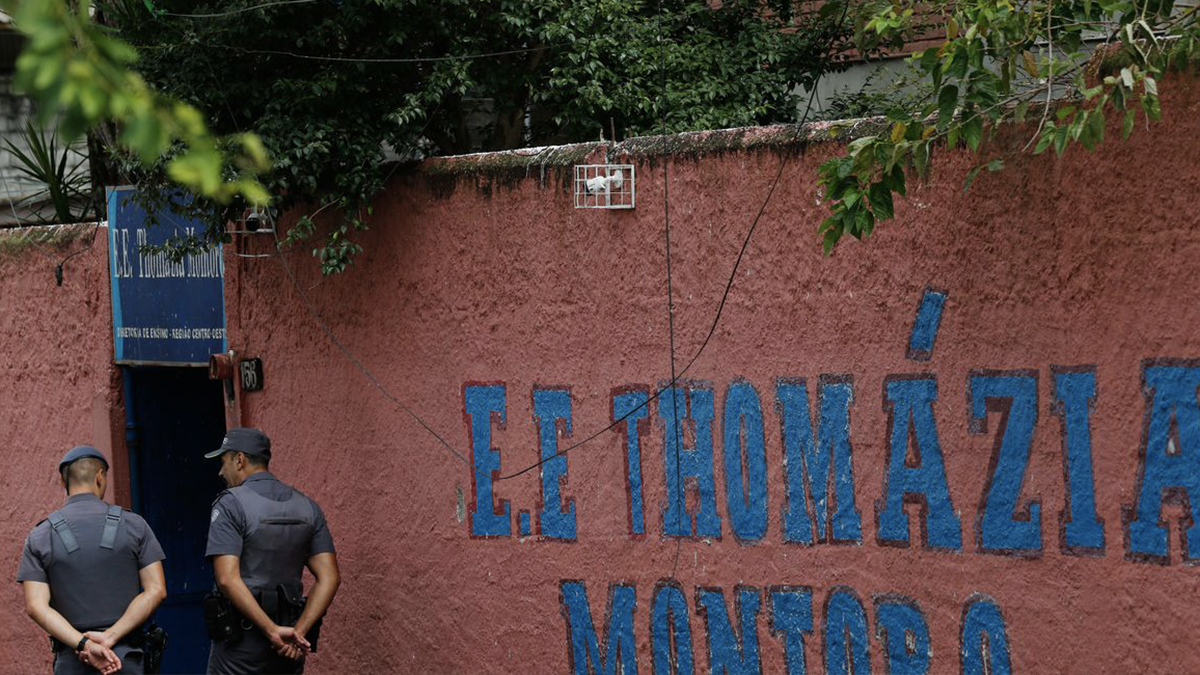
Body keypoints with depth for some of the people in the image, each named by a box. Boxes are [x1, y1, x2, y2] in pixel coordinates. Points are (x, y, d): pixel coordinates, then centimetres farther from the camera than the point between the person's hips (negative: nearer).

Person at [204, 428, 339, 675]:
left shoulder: (231, 504, -9)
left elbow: (227, 579, -20)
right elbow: (330, 578, 1)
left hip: (241, 643, -6)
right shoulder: (307, 507, 9)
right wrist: (298, 631, -6)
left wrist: (273, 630, -20)